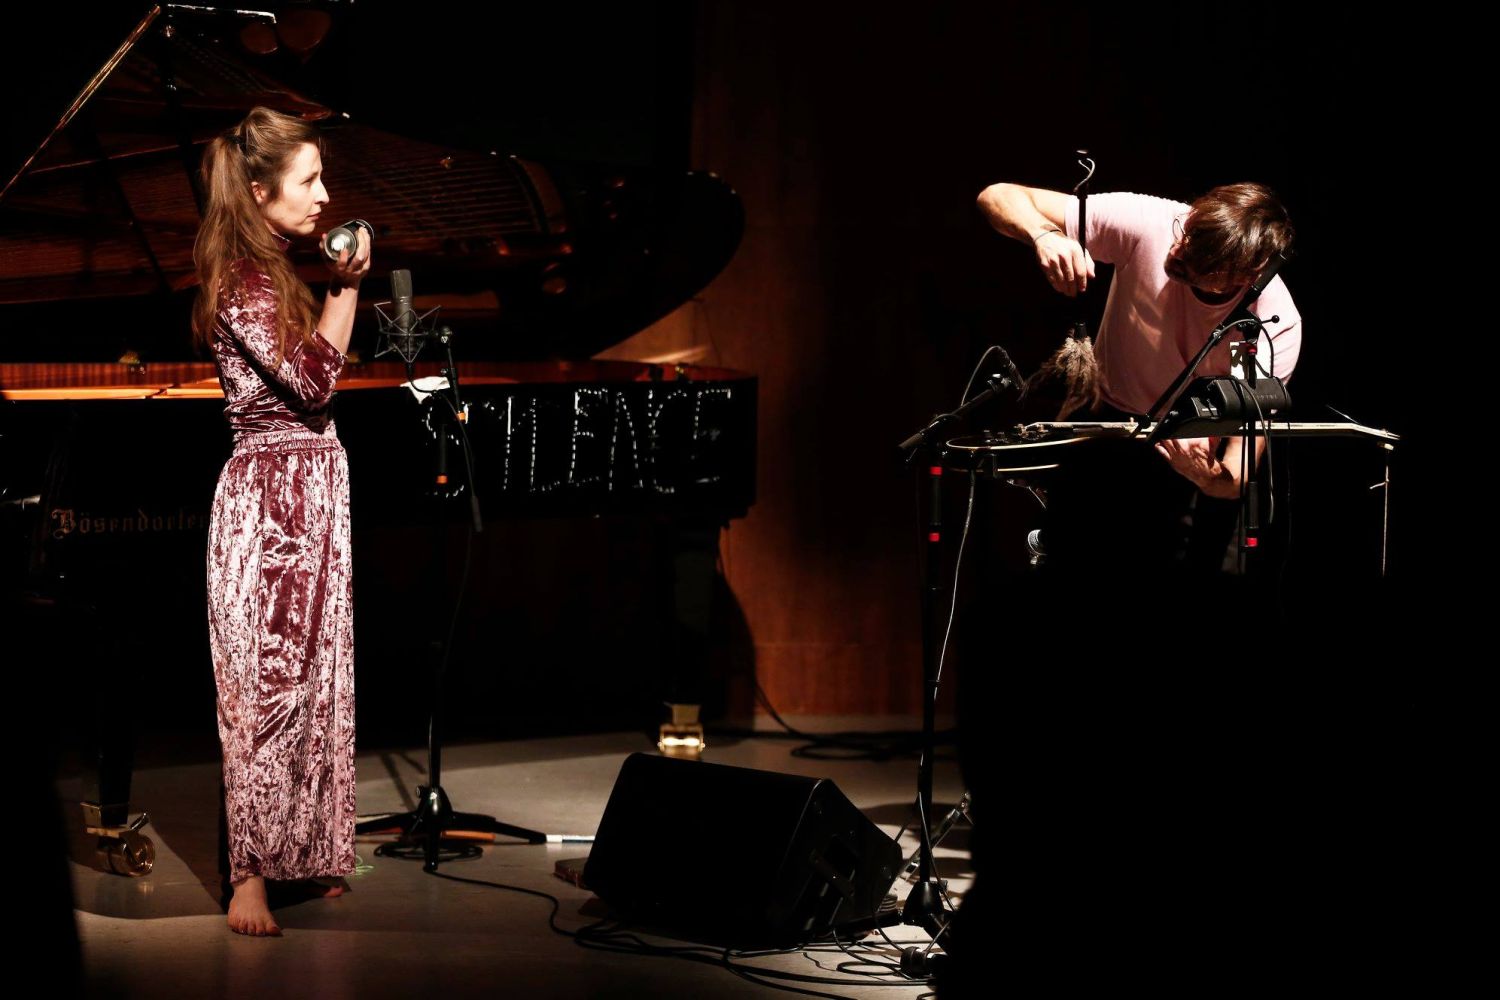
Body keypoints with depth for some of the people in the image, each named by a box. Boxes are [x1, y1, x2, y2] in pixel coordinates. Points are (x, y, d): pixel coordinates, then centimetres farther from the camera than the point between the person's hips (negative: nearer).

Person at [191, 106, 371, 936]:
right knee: (269, 683, -8)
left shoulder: (270, 273, 14)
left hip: (307, 490, 10)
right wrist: (346, 284, -16)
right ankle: (250, 874, -6)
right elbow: (311, 380, -22)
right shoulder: (241, 278, -15)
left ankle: (301, 852, 20)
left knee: (308, 677, 12)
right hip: (273, 491, -10)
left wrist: (341, 284, 17)